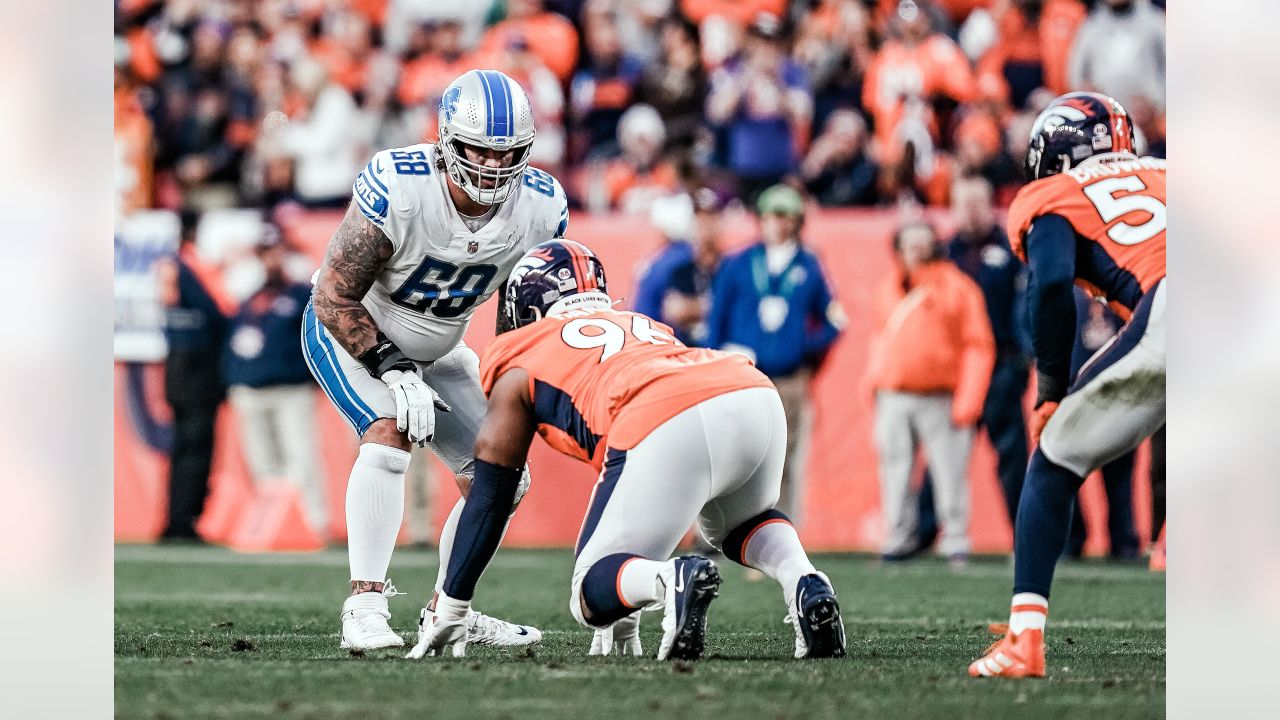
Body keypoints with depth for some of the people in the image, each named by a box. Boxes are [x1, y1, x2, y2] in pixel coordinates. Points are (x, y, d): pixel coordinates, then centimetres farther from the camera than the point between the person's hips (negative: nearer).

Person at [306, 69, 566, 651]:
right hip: (351, 334, -6)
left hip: (436, 350, 6)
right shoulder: (396, 188, -35)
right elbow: (335, 297, -27)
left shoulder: (541, 206, -19)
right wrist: (393, 372, -31)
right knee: (389, 435, -30)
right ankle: (365, 605, -27)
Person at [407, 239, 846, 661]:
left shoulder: (520, 362, 26)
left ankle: (675, 581, -25)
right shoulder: (644, 327, 42)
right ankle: (803, 581, 5)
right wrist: (625, 619, 50)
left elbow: (490, 496, 26)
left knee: (593, 597, 9)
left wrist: (450, 613, 34)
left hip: (668, 430, -5)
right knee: (740, 523, 37)